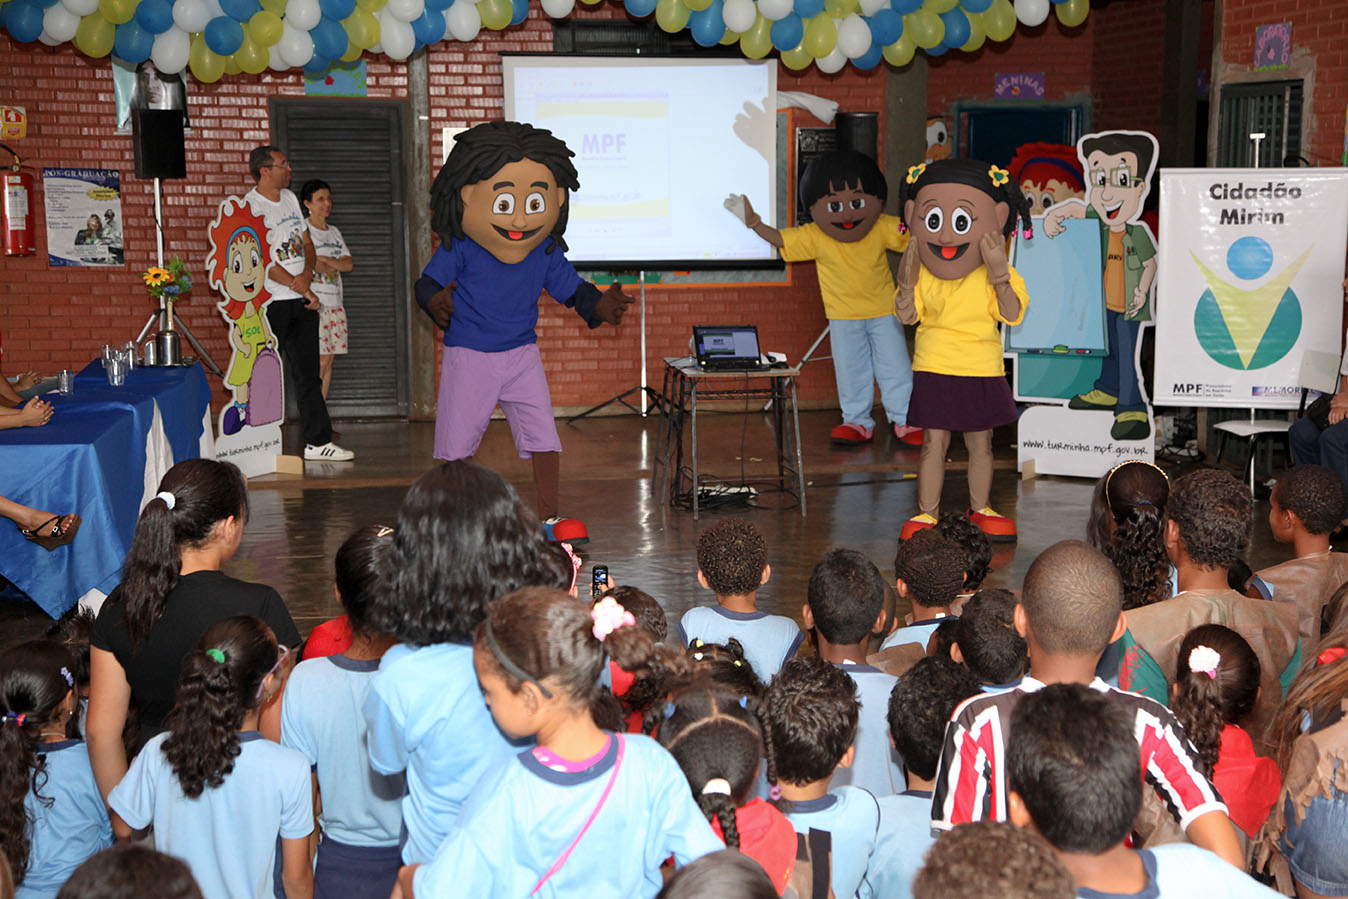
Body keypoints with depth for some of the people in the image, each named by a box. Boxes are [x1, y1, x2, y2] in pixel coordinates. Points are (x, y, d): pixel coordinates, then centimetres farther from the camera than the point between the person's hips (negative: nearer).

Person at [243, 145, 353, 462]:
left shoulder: (289, 198, 14)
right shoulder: (249, 206, -10)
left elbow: (306, 241, 19)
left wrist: (308, 272, 0)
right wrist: (297, 284, -16)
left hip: (303, 301, 7)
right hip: (269, 302, -7)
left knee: (308, 374, 9)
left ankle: (318, 441, 13)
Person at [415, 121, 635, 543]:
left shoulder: (546, 253, -3)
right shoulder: (459, 248, -13)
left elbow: (572, 288, 8)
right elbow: (428, 282, -12)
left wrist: (599, 305, -10)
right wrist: (434, 301, -34)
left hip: (521, 355, 2)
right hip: (468, 356, -2)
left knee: (543, 436, -3)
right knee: (455, 443, 5)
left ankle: (550, 517, 9)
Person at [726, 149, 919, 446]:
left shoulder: (883, 228, -12)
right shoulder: (815, 236, -14)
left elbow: (911, 235, -3)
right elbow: (779, 239, -10)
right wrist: (752, 221, -19)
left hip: (883, 311, 0)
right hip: (843, 315, 0)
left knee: (895, 366, 5)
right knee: (850, 371, 7)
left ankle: (904, 419, 18)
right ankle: (857, 422, 20)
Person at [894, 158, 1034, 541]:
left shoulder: (993, 275, -5)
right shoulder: (922, 274, -3)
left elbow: (1012, 315, -14)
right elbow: (907, 315, -3)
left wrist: (1000, 274, -25)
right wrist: (906, 282, -18)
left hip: (982, 372, 1)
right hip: (934, 370, 0)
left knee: (980, 443, 10)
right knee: (934, 443, 2)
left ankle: (980, 508, 26)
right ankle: (927, 513, 12)